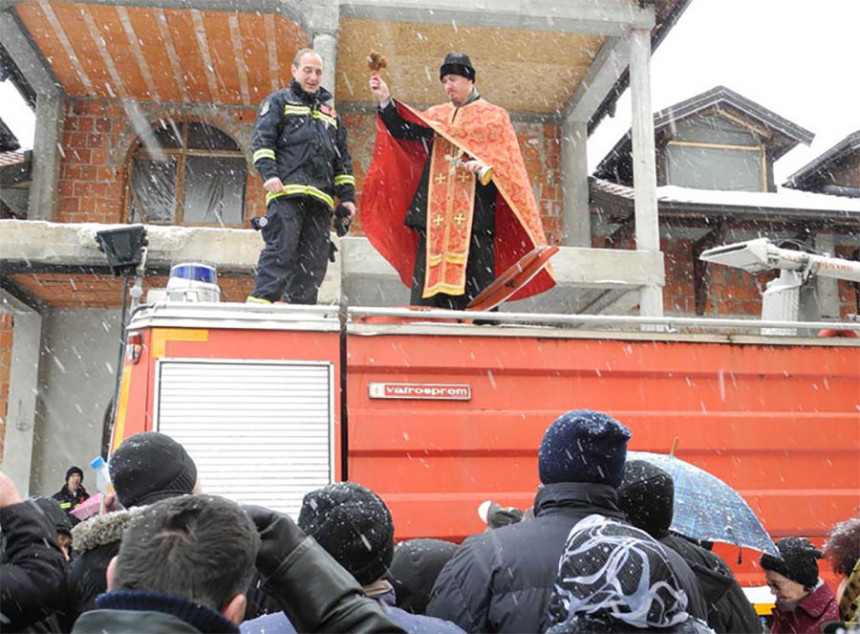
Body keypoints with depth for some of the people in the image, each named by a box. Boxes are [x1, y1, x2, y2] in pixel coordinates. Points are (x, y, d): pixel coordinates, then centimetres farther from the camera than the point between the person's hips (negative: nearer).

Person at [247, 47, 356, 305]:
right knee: (281, 249, -18)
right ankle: (260, 302, -19)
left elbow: (343, 159, 27)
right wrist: (269, 173, -15)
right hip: (287, 191, -5)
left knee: (314, 259, 0)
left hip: (320, 197, 5)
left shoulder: (329, 111, 30)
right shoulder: (279, 101, 15)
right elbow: (261, 139, 2)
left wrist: (347, 196, 16)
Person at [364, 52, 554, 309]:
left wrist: (485, 165, -19)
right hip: (437, 210, 4)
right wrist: (385, 101, -2)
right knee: (428, 276, -3)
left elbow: (507, 157, 1)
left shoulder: (493, 116, 11)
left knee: (474, 278, -10)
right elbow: (407, 131, 10)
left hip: (474, 208, -3)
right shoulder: (436, 115, 22)